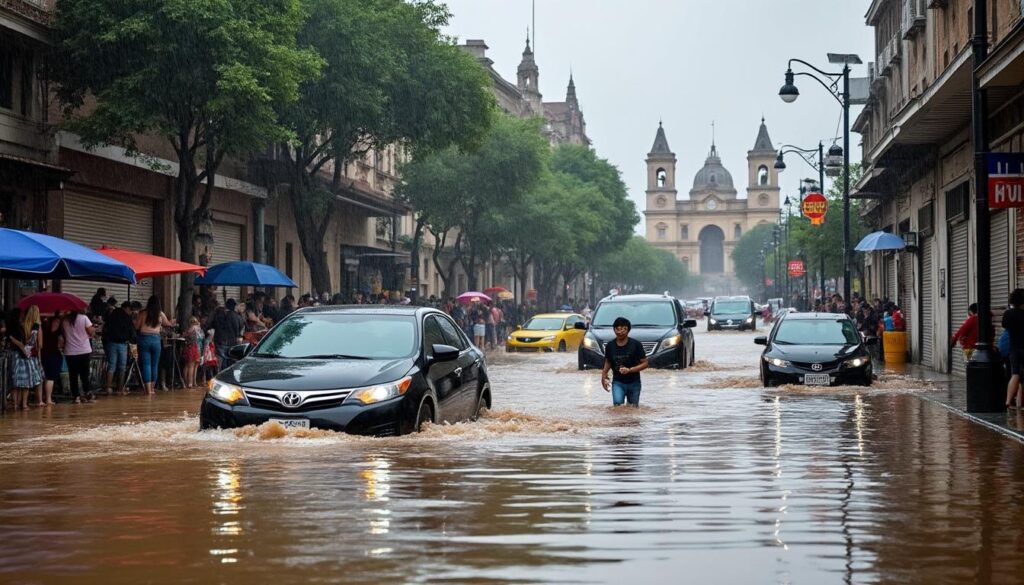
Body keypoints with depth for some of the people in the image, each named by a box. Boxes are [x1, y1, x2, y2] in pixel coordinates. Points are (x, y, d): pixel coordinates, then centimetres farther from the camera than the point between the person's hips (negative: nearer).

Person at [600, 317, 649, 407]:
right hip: (617, 382, 1)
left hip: (634, 383, -1)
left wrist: (629, 370, -20)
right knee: (617, 403, -22)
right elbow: (608, 362, 13)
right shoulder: (610, 346, -3)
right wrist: (603, 376, -1)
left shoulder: (636, 345, -11)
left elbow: (645, 363, -8)